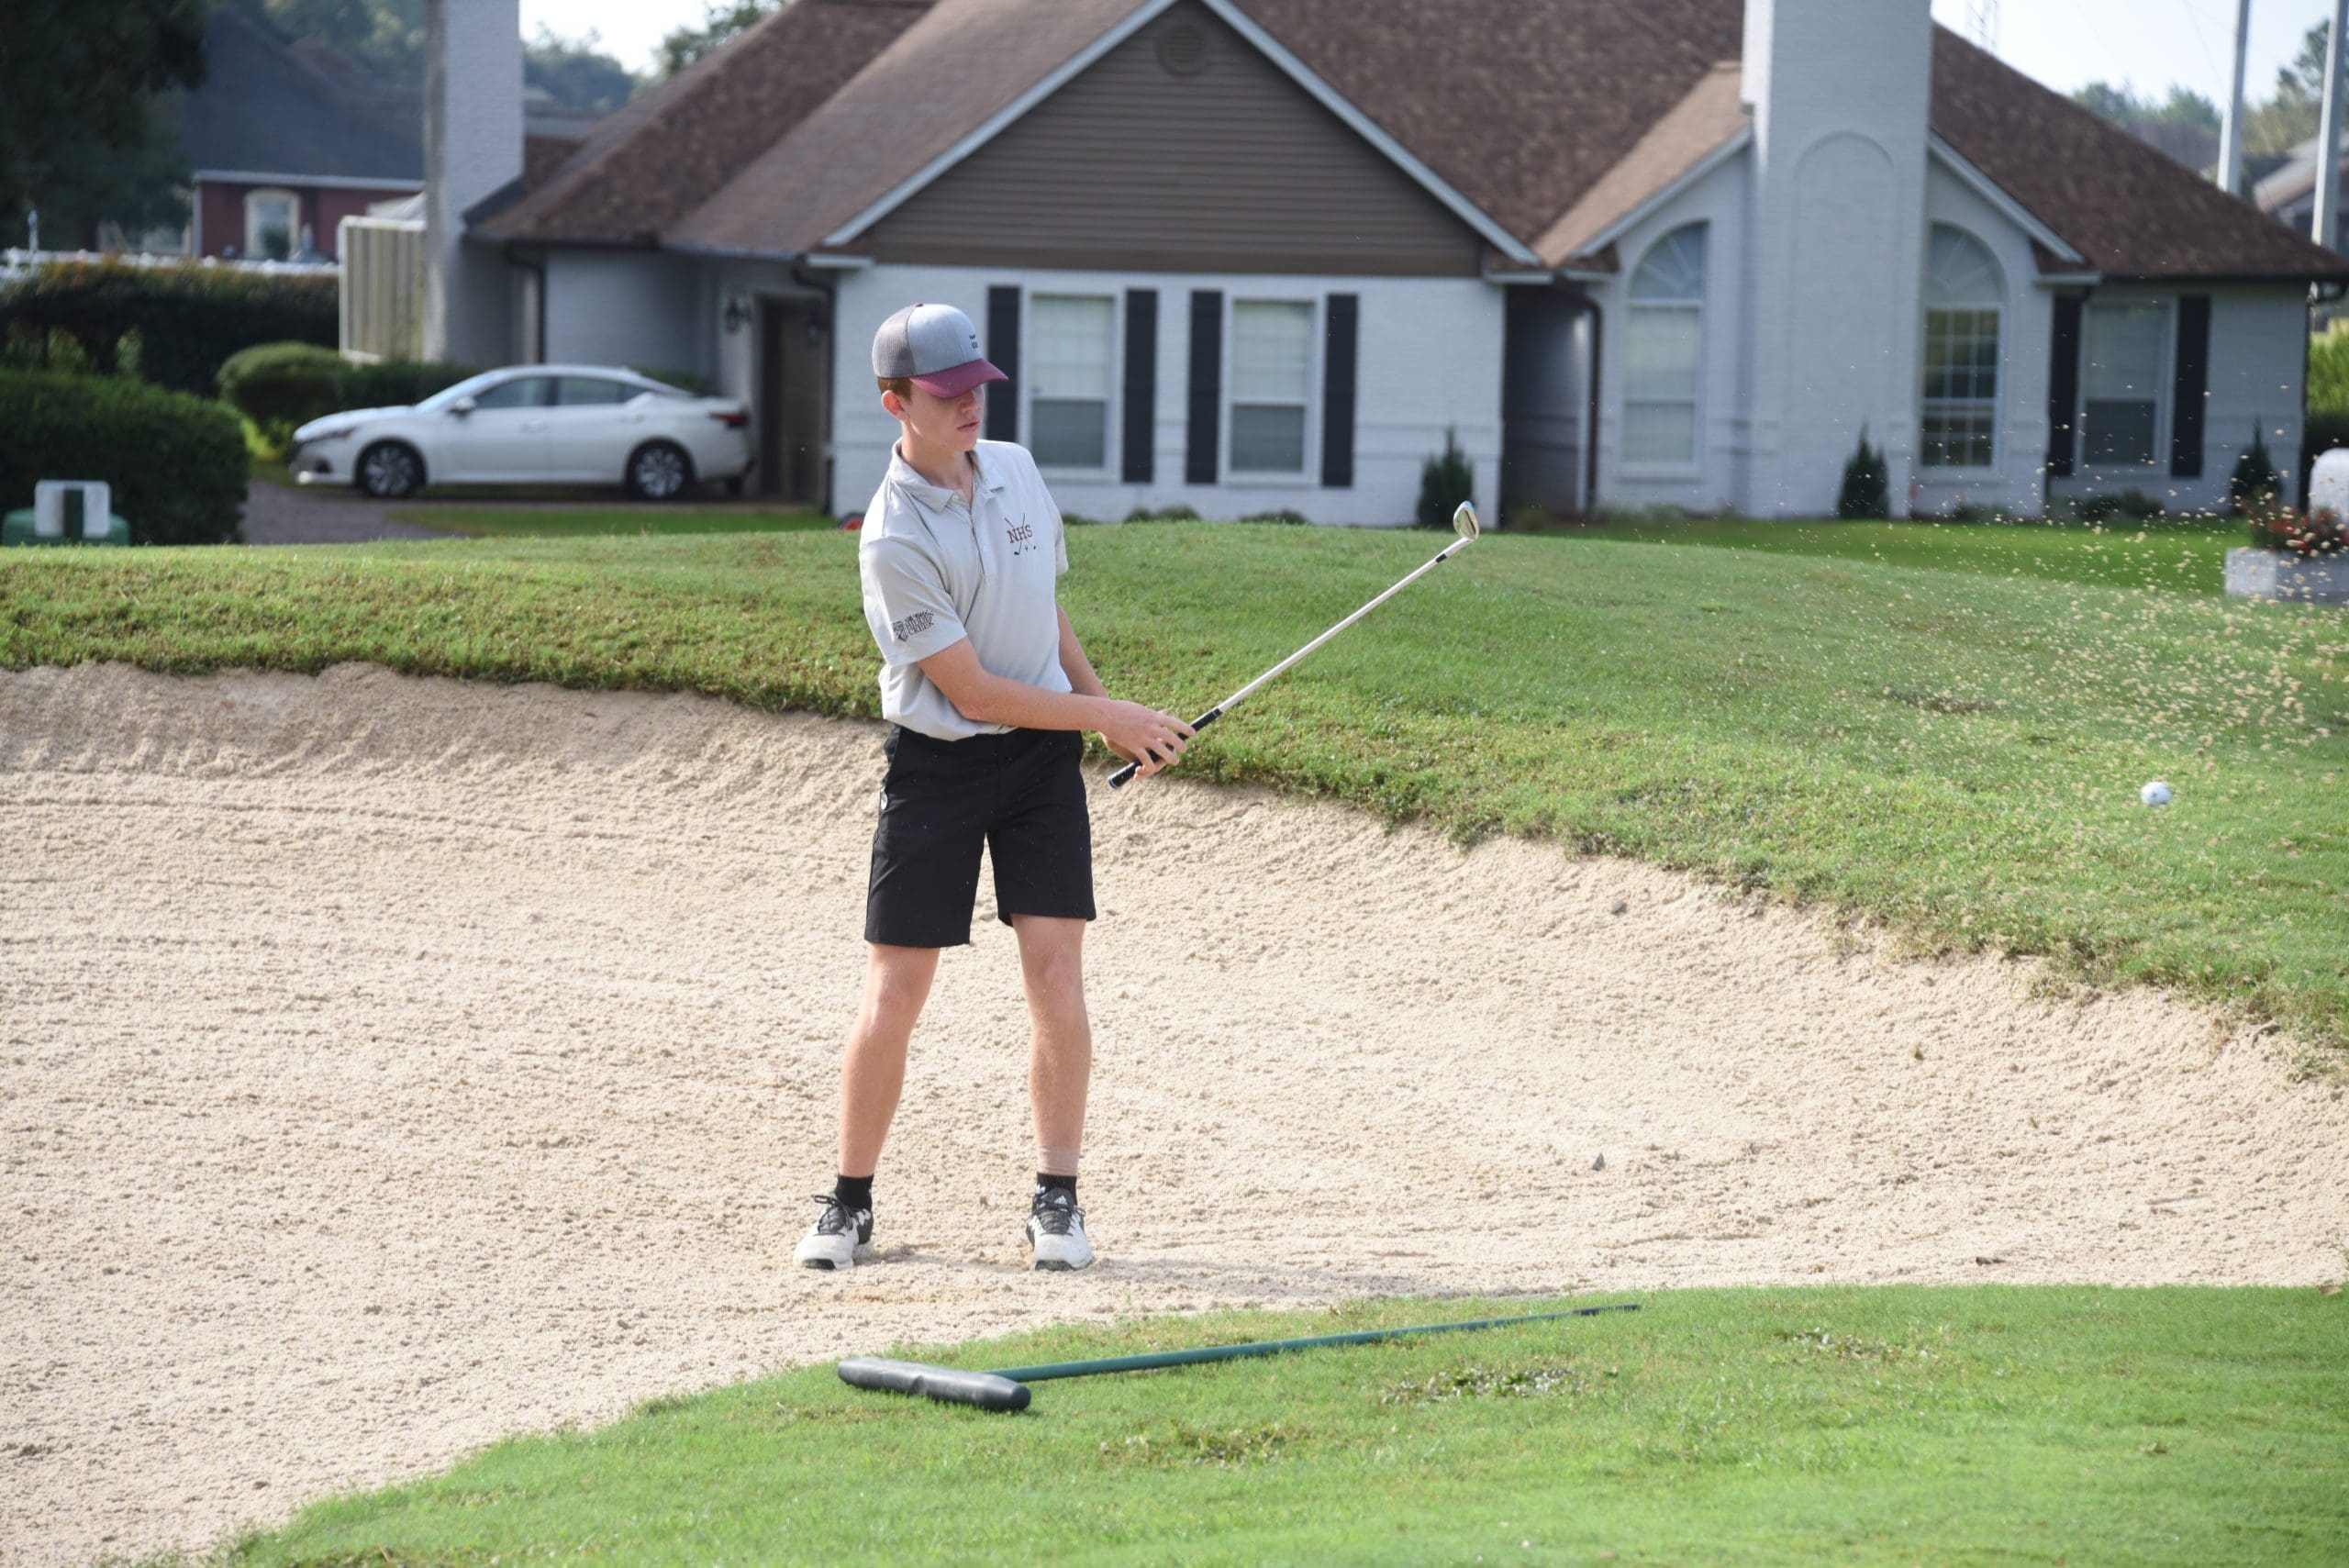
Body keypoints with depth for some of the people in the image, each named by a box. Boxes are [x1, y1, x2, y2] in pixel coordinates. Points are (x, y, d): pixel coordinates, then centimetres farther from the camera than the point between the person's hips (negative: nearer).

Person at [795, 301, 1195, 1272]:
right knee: (893, 994, -3)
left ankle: (1056, 1200, 3)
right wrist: (1106, 717, -11)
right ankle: (850, 1204, 12)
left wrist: (1110, 707, 11)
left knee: (1056, 973, -5)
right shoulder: (893, 539, -18)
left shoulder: (1017, 470, 4)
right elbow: (972, 691, -17)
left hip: (1043, 756, 5)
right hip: (936, 765, -5)